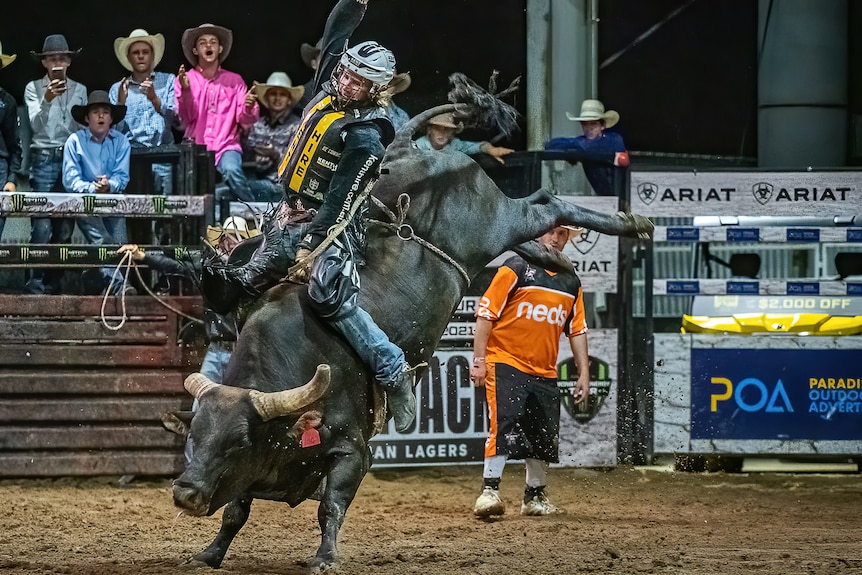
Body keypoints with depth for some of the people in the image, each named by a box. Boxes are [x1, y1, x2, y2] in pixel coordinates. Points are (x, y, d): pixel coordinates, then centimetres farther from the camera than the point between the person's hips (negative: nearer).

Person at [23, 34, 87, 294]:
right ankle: (36, 282, -8)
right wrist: (47, 100, -24)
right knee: (42, 225, -11)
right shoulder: (33, 88, 3)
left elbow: (85, 126, 14)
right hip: (44, 158, -3)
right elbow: (36, 124, -7)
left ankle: (54, 282, 7)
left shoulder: (79, 90, 12)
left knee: (65, 226, 2)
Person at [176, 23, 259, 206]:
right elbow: (187, 119, -5)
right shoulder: (184, 79, 8)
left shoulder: (234, 81, 11)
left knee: (232, 170, -33)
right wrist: (185, 90, -21)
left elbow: (245, 123, 5)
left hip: (226, 146, 0)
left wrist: (249, 109, -18)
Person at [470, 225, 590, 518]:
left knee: (544, 437, 9)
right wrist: (479, 360, -14)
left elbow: (577, 330, 17)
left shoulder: (571, 282, 13)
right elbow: (486, 314, -8)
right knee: (504, 426, -18)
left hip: (545, 373, 6)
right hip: (506, 364, -6)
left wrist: (583, 373, 10)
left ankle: (535, 498, 23)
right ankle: (489, 491, -18)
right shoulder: (515, 269, -6)